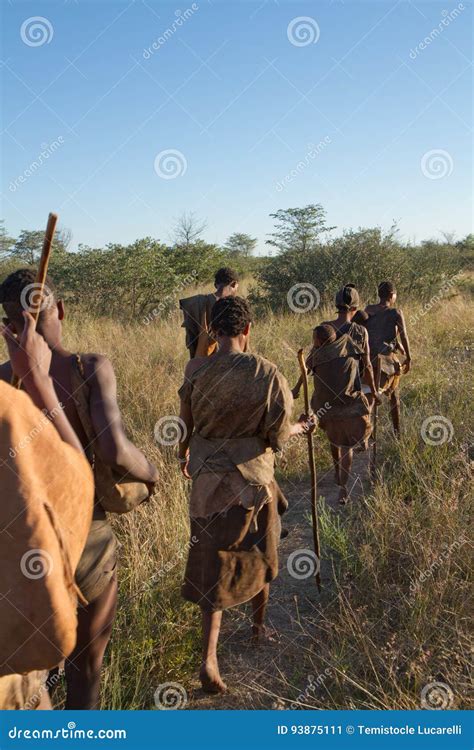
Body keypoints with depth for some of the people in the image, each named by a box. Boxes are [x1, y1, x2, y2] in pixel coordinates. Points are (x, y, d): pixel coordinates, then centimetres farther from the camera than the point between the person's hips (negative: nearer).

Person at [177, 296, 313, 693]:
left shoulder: (196, 370, -8)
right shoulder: (265, 372, -15)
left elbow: (186, 423, 6)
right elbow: (277, 435, -9)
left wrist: (184, 455, 26)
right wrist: (302, 427, 13)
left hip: (209, 479, 1)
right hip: (254, 480, -1)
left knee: (213, 562, 9)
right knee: (259, 555, 22)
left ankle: (209, 658, 1)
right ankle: (259, 625, 44)